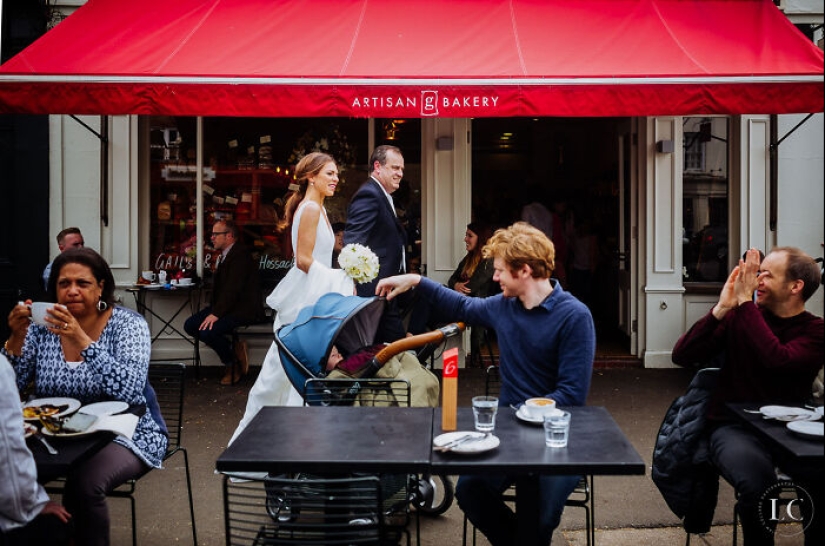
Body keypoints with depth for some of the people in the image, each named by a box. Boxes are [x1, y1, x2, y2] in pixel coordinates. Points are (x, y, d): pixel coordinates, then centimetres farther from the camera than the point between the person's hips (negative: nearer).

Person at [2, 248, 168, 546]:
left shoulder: (127, 324, -9)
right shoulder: (42, 326, 2)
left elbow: (131, 392, -25)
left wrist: (81, 340, -32)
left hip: (122, 435, -4)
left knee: (84, 482, -31)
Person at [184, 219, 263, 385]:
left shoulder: (240, 255, -15)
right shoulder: (225, 255, 17)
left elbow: (232, 289, -23)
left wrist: (216, 313, -26)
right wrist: (212, 309, 4)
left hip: (243, 309, -10)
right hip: (225, 306, 10)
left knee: (207, 331, -27)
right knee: (190, 325, -1)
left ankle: (233, 365, -3)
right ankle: (232, 350, 3)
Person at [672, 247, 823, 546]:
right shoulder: (739, 317, 4)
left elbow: (778, 359, -22)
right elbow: (682, 355, -5)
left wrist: (745, 302, -17)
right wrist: (721, 308, -12)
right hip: (734, 426, 0)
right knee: (758, 482, -31)